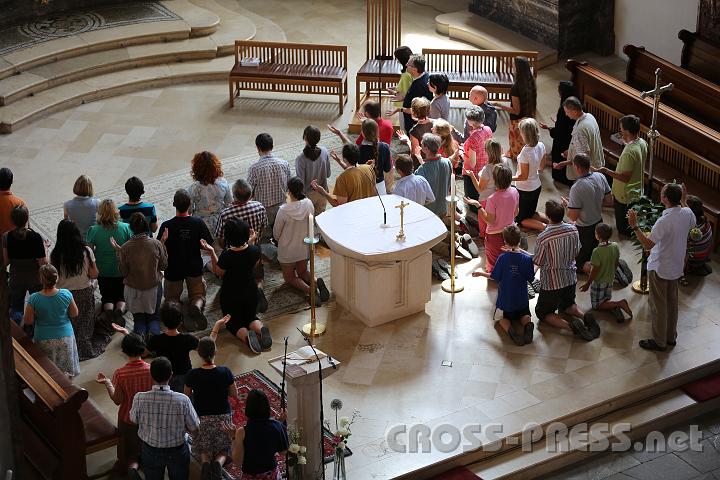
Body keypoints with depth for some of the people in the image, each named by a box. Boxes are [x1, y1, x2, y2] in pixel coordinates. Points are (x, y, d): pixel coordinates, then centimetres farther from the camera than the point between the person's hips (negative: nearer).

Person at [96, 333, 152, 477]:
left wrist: (107, 383, -6)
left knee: (130, 454, 18)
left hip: (128, 419, -1)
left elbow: (117, 400, -14)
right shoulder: (151, 369, -18)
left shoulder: (120, 374, -22)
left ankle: (132, 466, -2)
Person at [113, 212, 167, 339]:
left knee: (138, 318, 17)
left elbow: (123, 271, -5)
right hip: (154, 287, 1)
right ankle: (154, 333, -14)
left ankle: (140, 333, -16)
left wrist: (118, 251, 1)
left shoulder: (125, 248, -16)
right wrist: (163, 245, 6)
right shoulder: (156, 244, -15)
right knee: (153, 317, 19)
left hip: (133, 290, -1)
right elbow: (164, 266, -1)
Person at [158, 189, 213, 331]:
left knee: (172, 296, 20)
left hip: (173, 268, -1)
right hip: (195, 267, 1)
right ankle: (196, 306, -16)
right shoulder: (198, 223, -17)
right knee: (198, 294, 21)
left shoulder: (166, 226, -21)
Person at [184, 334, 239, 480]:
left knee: (204, 450, 21)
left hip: (201, 417, 0)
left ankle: (205, 462, -12)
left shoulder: (192, 375, -16)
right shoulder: (225, 372, -16)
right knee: (223, 449, 19)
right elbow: (235, 395, -4)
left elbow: (187, 396, -1)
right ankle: (218, 462, -15)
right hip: (223, 416, 0)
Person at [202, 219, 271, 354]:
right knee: (250, 317, 27)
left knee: (232, 322, 19)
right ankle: (261, 329, -9)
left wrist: (211, 252, -15)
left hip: (231, 296, -4)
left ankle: (246, 335, -15)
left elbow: (218, 273, -11)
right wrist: (251, 242, 7)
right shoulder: (255, 250, -18)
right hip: (251, 293, 4)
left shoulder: (227, 255, -30)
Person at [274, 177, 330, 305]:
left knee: (289, 278, 17)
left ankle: (308, 289, -13)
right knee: (303, 272, 27)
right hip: (304, 247, 4)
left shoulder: (284, 210, -28)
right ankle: (316, 282, -5)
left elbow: (276, 233, -13)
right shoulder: (308, 204, -15)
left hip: (288, 250, -4)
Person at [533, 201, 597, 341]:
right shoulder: (572, 230, -10)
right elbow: (576, 253, 3)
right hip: (570, 279, 6)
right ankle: (585, 317, 1)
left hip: (551, 283, -5)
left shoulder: (543, 238, -26)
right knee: (567, 305, 31)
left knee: (542, 312, 13)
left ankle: (570, 325, -12)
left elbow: (538, 262, -13)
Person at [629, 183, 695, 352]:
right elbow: (693, 223, 16)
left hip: (660, 269, -7)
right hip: (676, 267, 7)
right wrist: (683, 200, 21)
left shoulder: (664, 221, -32)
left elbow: (647, 244, -32)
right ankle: (671, 337, 35)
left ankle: (659, 342, 20)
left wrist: (634, 226, -32)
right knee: (672, 302, 22)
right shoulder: (687, 213, -9)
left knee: (658, 306, 8)